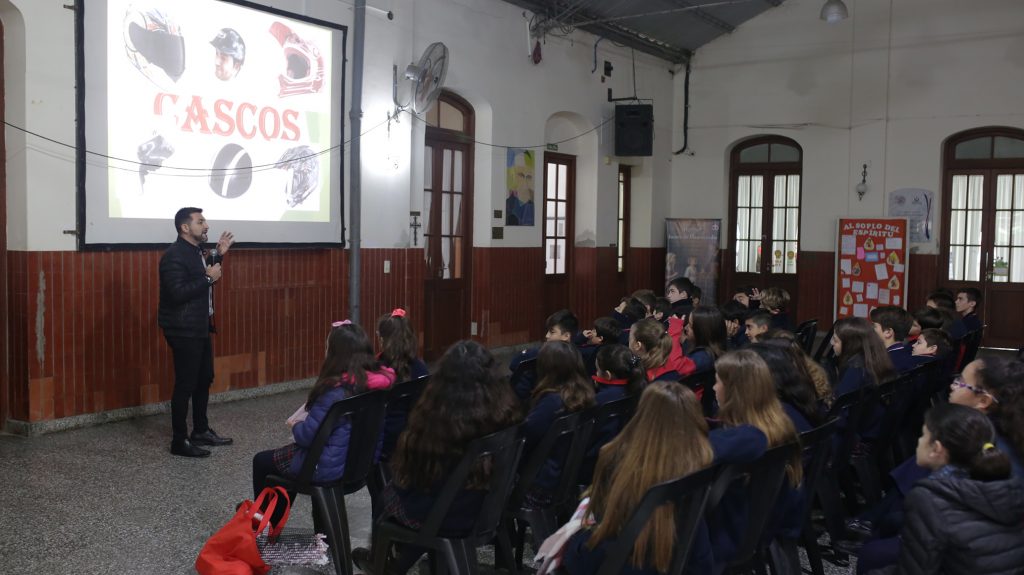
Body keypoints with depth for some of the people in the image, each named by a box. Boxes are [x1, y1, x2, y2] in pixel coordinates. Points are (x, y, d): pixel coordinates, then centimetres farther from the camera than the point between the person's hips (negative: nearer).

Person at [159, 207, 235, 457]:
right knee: (185, 384, -4)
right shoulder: (174, 256, -19)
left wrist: (218, 255, 11)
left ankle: (201, 431, 30)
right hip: (183, 330, -10)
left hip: (200, 327, 10)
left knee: (204, 379, 17)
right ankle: (179, 441, 6)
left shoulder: (196, 251, 10)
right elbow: (177, 293, -27)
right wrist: (208, 278, -22)